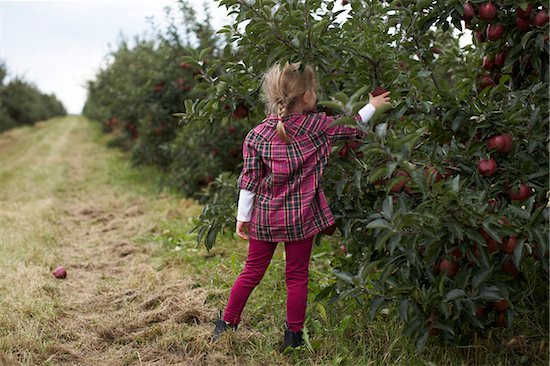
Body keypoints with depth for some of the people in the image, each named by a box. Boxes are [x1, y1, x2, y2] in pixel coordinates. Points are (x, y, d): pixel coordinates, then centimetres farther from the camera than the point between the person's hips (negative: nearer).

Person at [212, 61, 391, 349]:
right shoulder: (317, 126, -9)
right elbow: (354, 128, 7)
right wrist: (372, 106, 24)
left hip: (264, 216, 2)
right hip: (301, 217, -2)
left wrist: (242, 217, 3)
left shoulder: (257, 136, -5)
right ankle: (293, 336, 20)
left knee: (252, 272, 15)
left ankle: (226, 325, 25)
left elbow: (249, 182, -5)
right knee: (297, 277, 11)